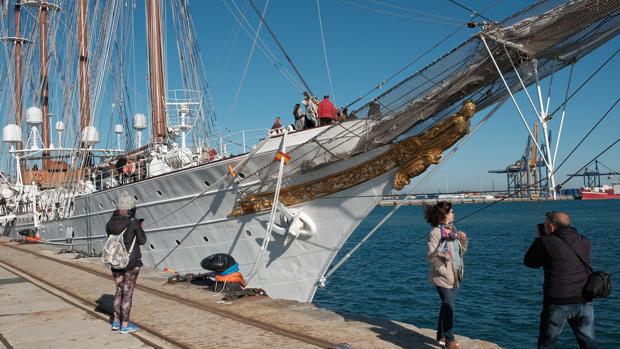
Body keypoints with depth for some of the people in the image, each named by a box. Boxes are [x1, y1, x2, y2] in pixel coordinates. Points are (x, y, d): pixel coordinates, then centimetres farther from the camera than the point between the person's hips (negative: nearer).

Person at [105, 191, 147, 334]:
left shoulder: (111, 222, -1)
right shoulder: (134, 222, -16)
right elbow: (142, 241, -8)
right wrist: (140, 228, 9)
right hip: (131, 262, -5)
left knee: (119, 290, 20)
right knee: (128, 292, 4)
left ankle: (115, 322, 25)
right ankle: (125, 325, 11)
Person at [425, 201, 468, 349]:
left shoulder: (453, 230, 8)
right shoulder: (435, 233, -15)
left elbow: (461, 252, 15)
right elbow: (432, 257, -17)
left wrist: (463, 240, -2)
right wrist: (445, 272, -19)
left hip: (455, 276, 7)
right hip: (443, 277, -7)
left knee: (447, 306, 15)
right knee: (449, 307, -8)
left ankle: (441, 335, 27)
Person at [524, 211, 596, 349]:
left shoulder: (547, 242, -11)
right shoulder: (585, 243, 6)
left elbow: (529, 262, 3)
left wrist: (538, 238, 13)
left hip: (558, 304, -4)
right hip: (584, 303, 4)